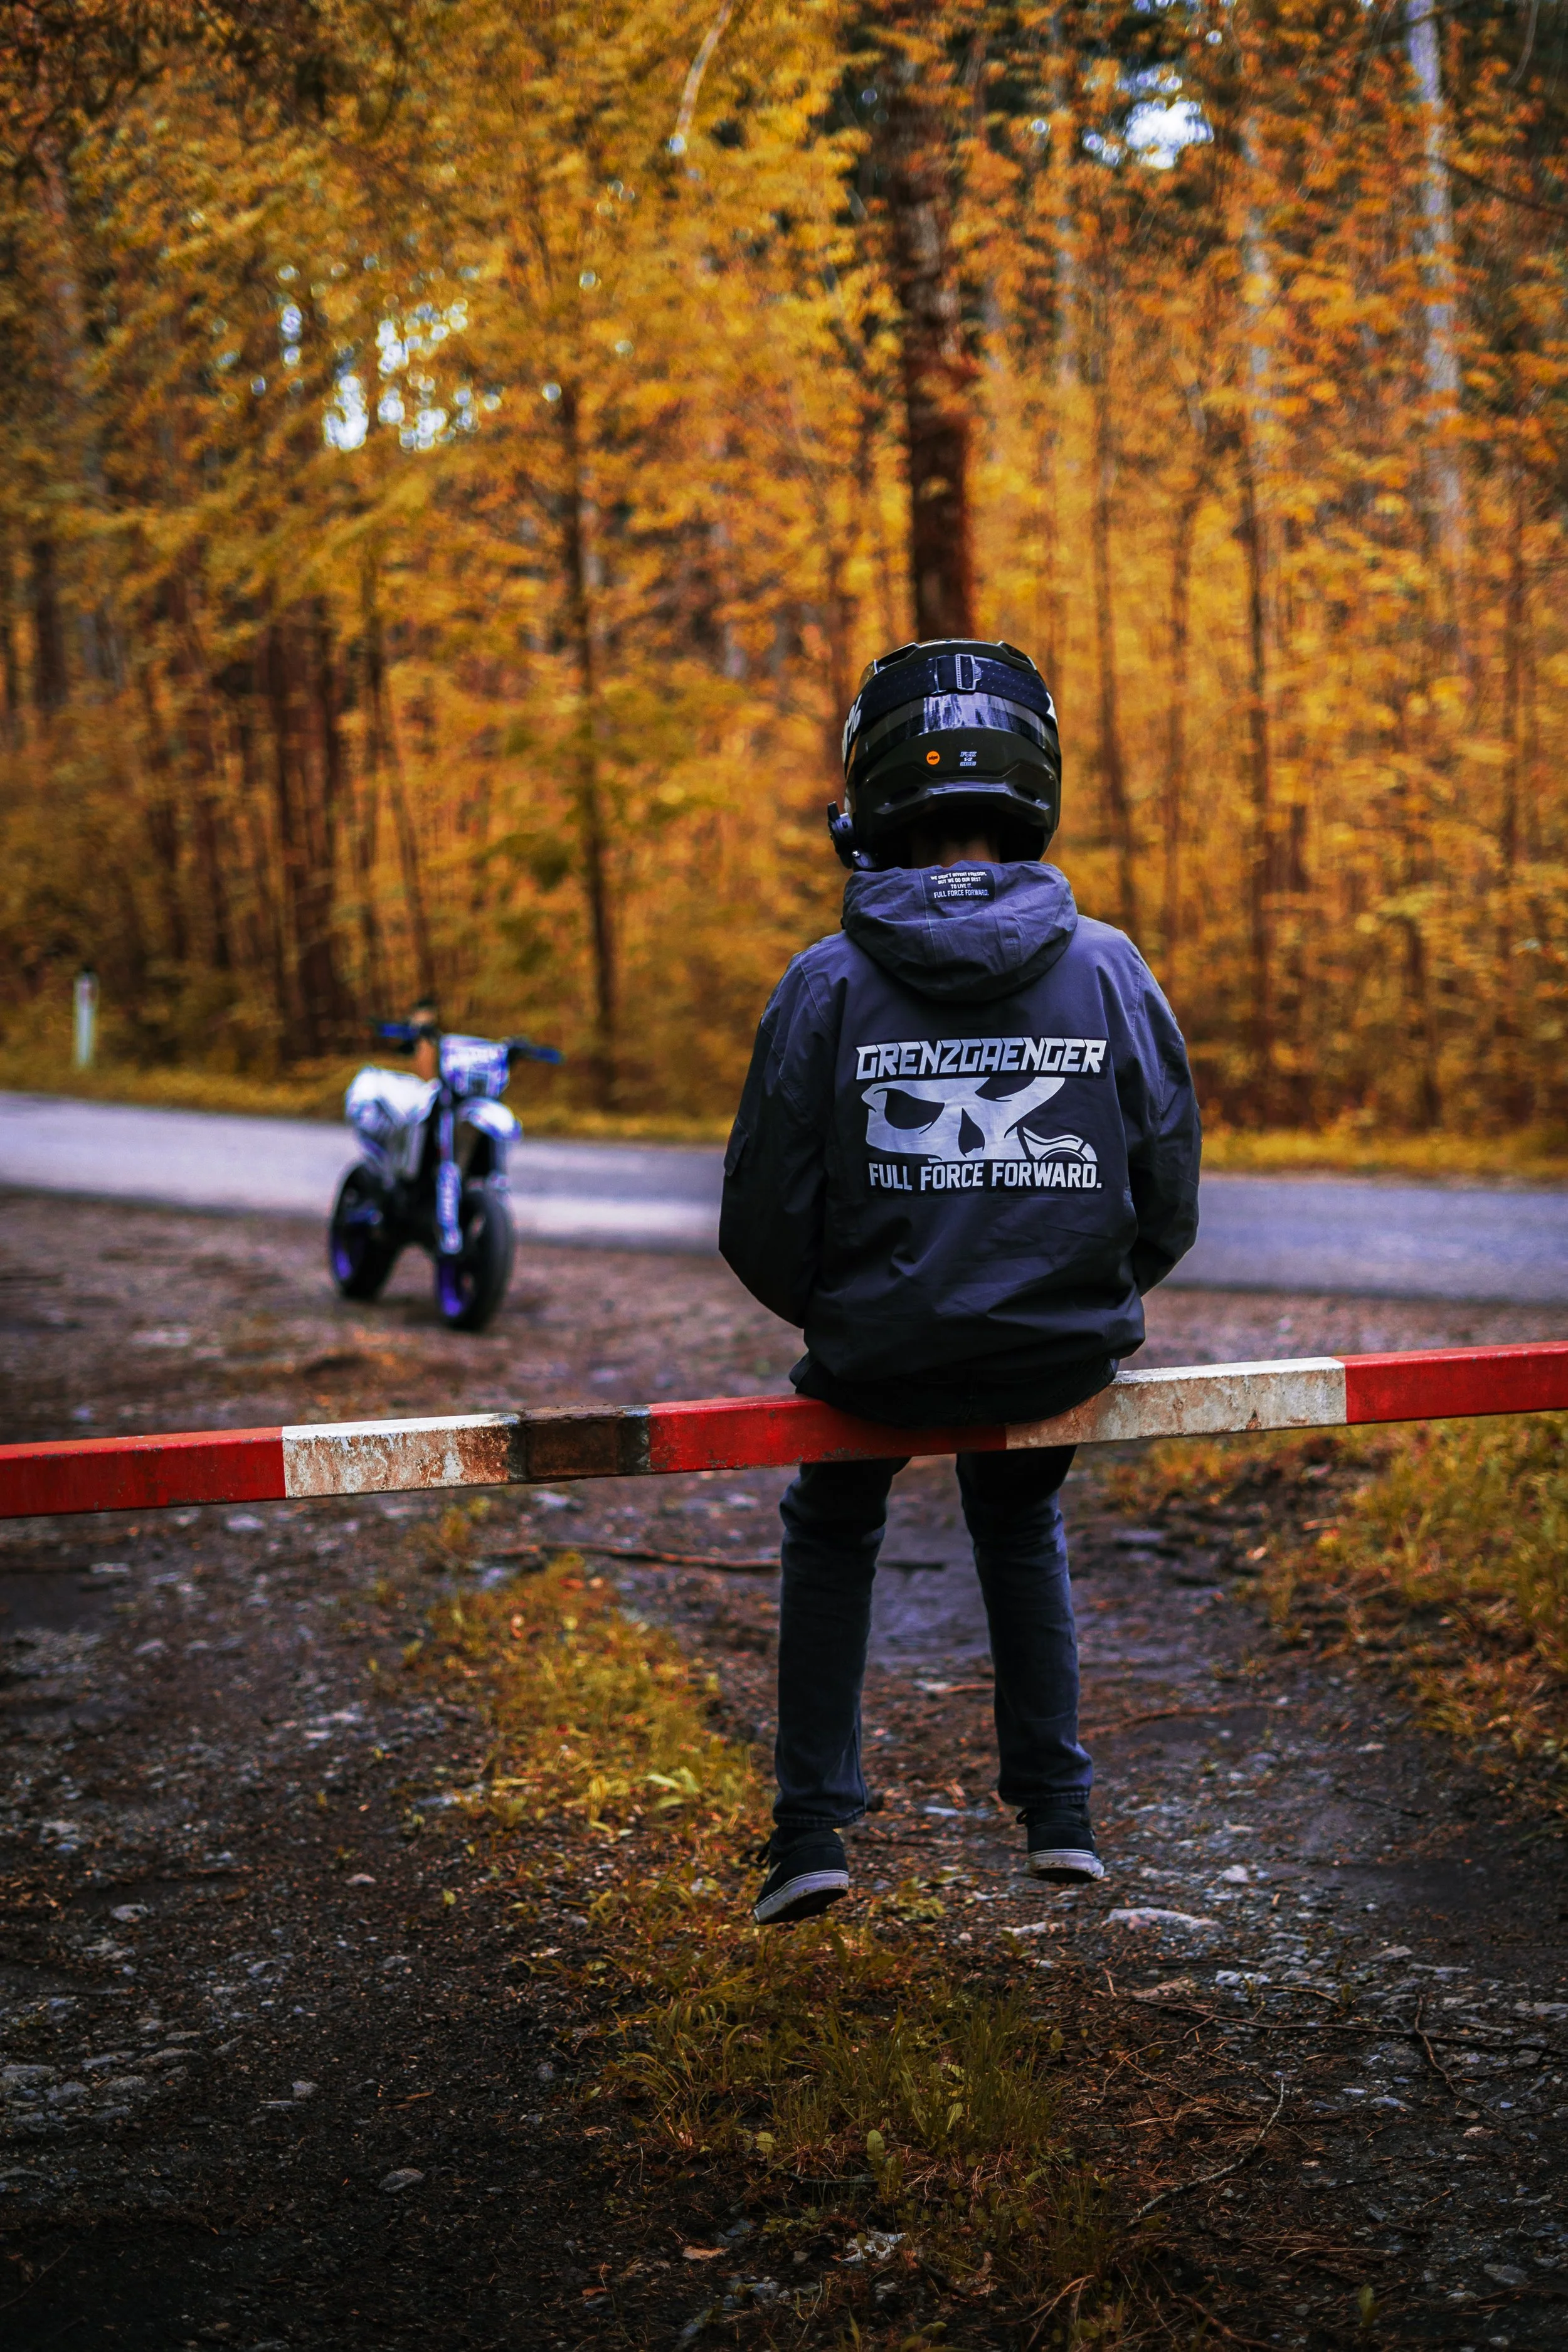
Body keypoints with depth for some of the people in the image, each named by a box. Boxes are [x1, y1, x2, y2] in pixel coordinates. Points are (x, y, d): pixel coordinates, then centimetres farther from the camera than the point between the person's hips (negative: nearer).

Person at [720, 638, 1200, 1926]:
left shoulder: (828, 985, -12)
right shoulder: (1110, 970, -7)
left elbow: (763, 1228, -9)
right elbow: (1169, 1209, -3)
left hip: (882, 1359, -2)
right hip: (1067, 1358, 2)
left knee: (832, 1528, 29)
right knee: (1020, 1518, 34)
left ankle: (815, 1826, 23)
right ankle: (1059, 1809, 32)